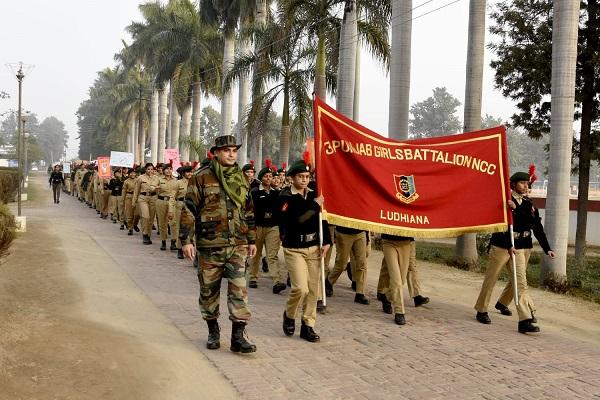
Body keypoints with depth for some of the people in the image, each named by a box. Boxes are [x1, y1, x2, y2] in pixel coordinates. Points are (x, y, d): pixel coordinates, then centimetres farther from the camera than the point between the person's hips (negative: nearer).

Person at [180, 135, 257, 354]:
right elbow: (189, 210, -5)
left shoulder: (241, 178, 11)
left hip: (237, 245, 3)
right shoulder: (202, 178, -3)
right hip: (209, 245, -3)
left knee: (239, 289, -5)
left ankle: (238, 336, 0)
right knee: (209, 290, 9)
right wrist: (186, 240, -10)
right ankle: (213, 330, 27)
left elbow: (248, 211, 19)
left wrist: (251, 240, 18)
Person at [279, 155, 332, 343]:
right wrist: (315, 206, -16)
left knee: (313, 289, 5)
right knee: (300, 288, -13)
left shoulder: (314, 195, 7)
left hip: (313, 247, 5)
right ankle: (289, 315, 16)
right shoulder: (285, 197, -7)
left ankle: (308, 326, 18)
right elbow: (294, 221, -21)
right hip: (294, 249, -5)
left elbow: (322, 219, 12)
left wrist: (326, 241, 1)